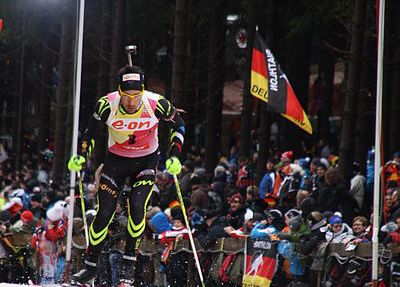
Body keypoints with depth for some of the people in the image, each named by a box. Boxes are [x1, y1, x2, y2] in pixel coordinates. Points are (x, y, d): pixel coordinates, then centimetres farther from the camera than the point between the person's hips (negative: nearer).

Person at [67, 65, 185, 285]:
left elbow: (178, 125, -5)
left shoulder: (156, 105, -25)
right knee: (105, 213, -6)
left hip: (146, 161, -1)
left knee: (137, 207, -21)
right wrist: (81, 156, -19)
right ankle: (90, 265, 9)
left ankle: (129, 263, -7)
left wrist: (173, 156, -14)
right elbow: (91, 132, -4)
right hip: (116, 161, 1)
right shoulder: (107, 105, -23)